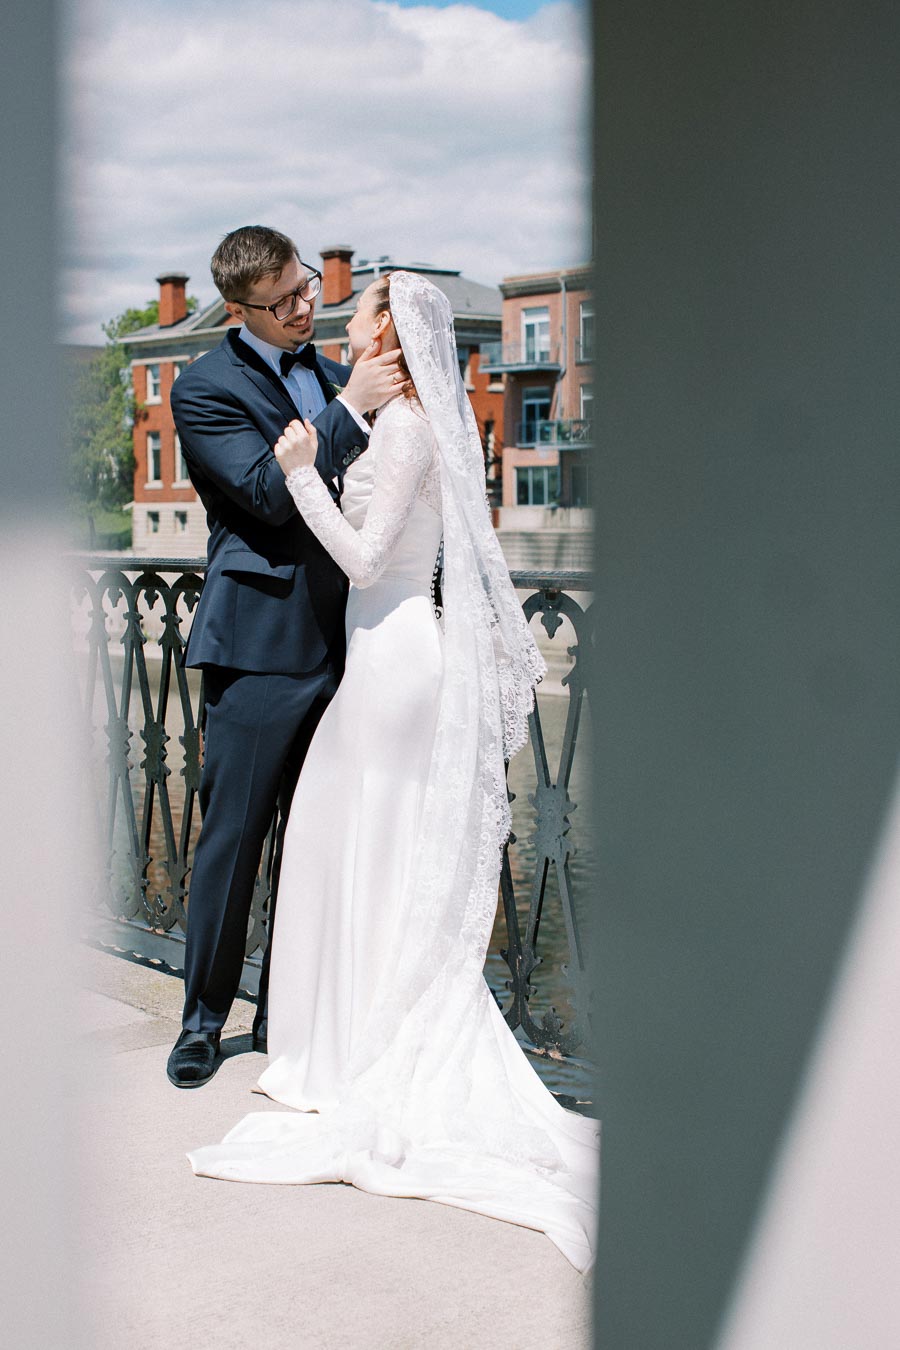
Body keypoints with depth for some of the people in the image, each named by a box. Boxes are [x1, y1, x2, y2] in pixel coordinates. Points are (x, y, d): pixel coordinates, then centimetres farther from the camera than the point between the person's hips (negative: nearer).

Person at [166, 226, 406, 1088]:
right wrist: (351, 408, -17)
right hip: (260, 645, -6)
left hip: (339, 641, 6)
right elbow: (270, 494, -16)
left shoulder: (333, 374, 15)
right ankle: (204, 1017, 17)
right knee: (232, 837, 1)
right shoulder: (205, 388, -4)